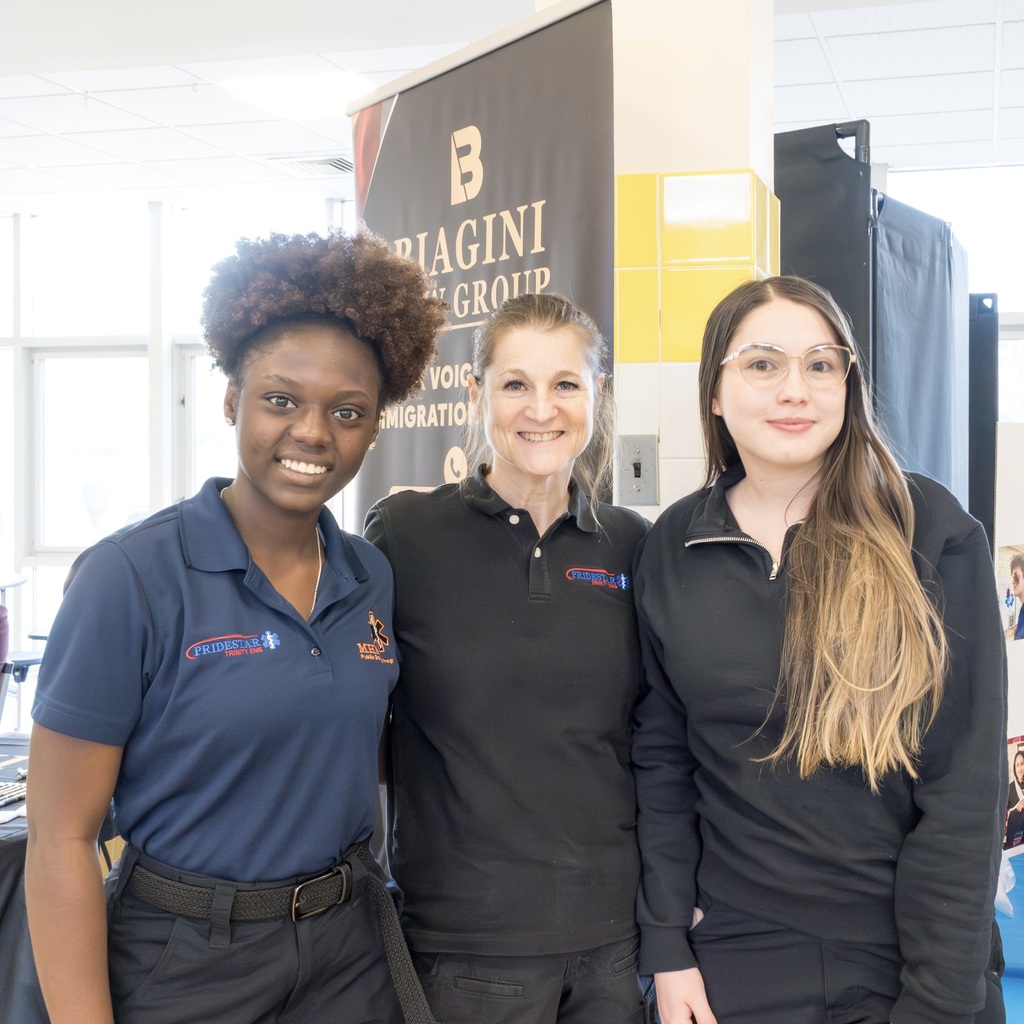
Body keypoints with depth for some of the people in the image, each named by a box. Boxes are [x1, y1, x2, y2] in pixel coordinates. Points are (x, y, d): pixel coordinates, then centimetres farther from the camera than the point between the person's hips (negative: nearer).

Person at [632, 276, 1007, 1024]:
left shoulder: (933, 532, -10)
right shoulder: (675, 547, 0)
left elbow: (966, 781, -11)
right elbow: (660, 753, 4)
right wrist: (667, 946, -1)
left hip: (909, 961, -2)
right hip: (735, 960, 2)